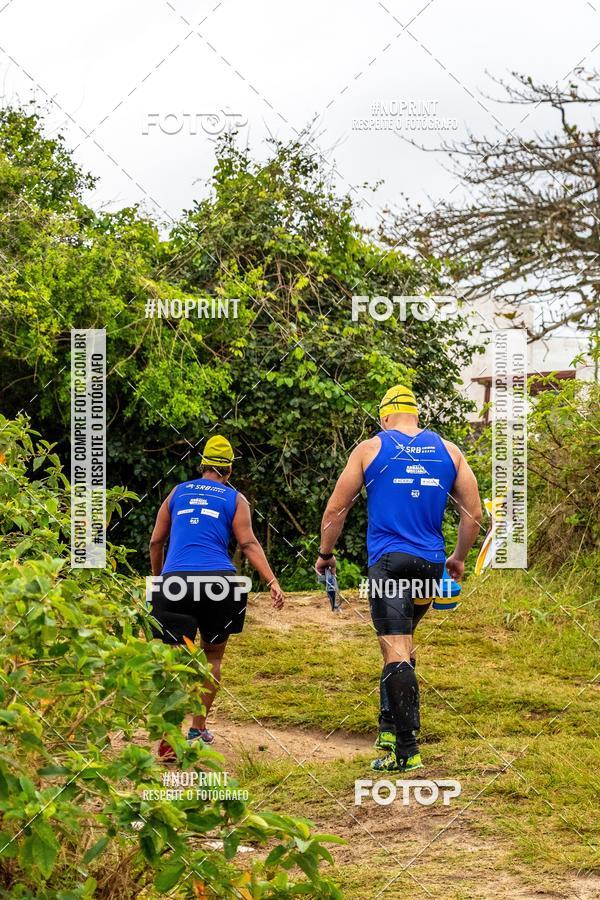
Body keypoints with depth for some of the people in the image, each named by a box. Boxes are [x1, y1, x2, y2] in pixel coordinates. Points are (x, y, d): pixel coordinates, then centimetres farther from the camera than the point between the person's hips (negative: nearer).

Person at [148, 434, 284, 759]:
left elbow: (155, 542, 18)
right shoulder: (235, 498, 10)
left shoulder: (178, 493, 17)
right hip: (219, 583, -1)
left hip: (175, 582, 1)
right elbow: (248, 544, -2)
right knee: (212, 657, 20)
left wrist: (158, 578, 32)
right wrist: (272, 581, -6)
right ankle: (198, 729, 24)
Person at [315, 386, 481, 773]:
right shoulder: (448, 451, 9)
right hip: (431, 564, 4)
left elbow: (336, 510, 5)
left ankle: (406, 751, -14)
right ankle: (391, 726, 21)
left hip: (389, 562, -4)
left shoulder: (370, 449, 2)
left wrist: (325, 554, 20)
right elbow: (474, 514, 9)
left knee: (396, 652, -8)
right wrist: (459, 558, 23)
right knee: (404, 642, 23)